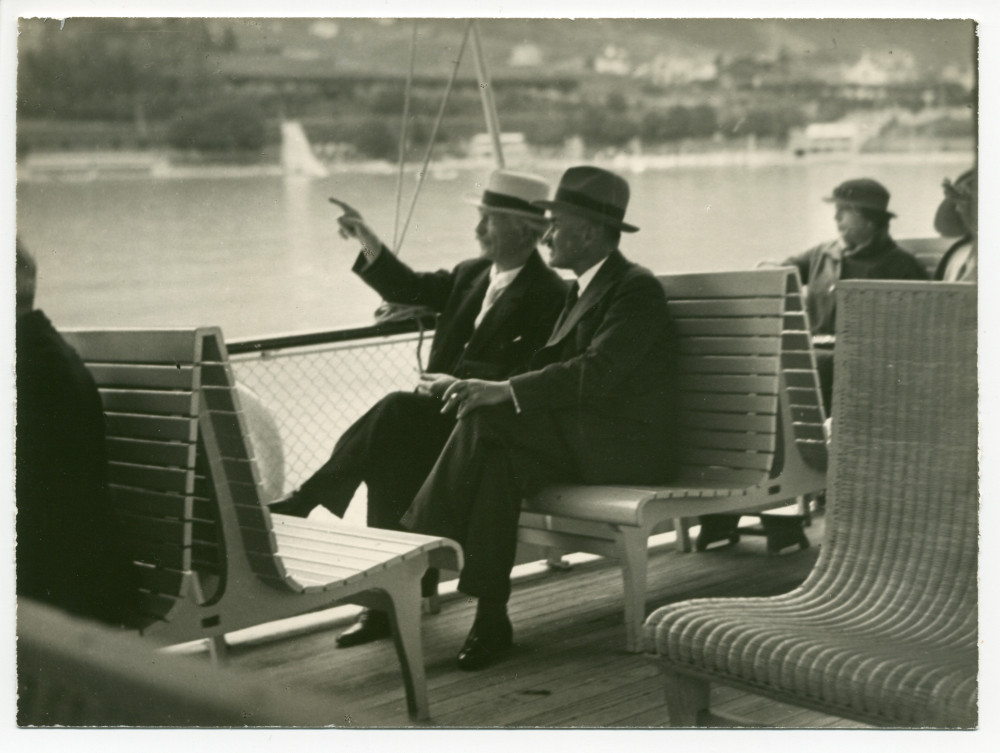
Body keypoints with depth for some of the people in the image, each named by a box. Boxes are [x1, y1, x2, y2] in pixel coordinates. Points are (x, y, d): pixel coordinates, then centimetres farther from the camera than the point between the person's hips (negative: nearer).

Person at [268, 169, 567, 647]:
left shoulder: (548, 294, -8)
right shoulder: (472, 274, 17)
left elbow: (526, 376, -14)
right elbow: (411, 290, 19)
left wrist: (458, 384, -20)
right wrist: (369, 244, 6)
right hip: (443, 410, 7)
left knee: (396, 411, -29)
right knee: (391, 456, -23)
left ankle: (304, 500, -17)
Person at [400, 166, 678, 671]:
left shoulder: (637, 289, -11)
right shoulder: (583, 289, 19)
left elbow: (595, 374, -24)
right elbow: (550, 364, 13)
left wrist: (504, 392, -28)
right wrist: (485, 386, -5)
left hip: (627, 447, -8)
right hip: (581, 439, 8)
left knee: (485, 419, -25)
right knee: (499, 459, -22)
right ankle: (489, 618, -26)